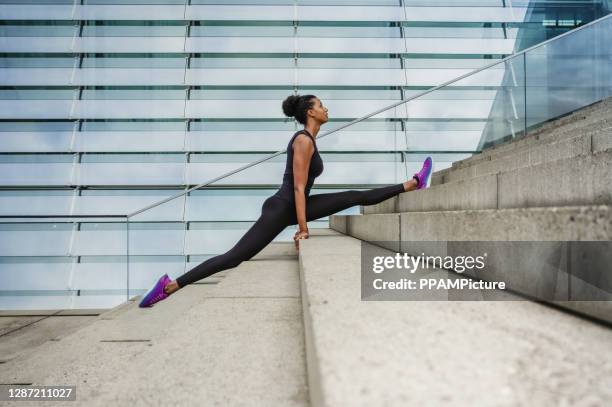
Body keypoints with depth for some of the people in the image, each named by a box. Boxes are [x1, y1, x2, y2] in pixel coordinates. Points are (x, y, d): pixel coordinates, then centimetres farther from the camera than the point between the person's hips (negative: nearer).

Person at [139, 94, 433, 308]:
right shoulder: (304, 141, -16)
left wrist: (302, 222, 26)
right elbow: (298, 188, -21)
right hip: (280, 209, -9)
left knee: (355, 197, 8)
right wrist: (303, 230, -21)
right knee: (234, 258, -12)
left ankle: (413, 184, 14)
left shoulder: (307, 139, 16)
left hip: (292, 208, 9)